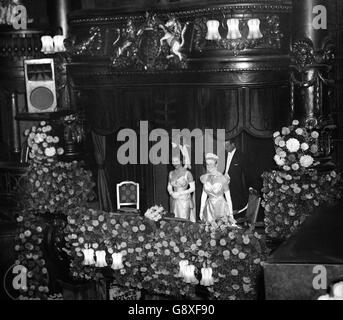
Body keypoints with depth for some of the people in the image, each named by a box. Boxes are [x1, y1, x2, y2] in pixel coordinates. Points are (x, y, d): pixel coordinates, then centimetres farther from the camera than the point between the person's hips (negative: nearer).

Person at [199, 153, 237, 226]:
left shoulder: (223, 179, -11)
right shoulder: (205, 178, 2)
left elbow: (228, 198, -6)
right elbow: (204, 195, 9)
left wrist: (231, 214, -6)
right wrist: (201, 210, 8)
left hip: (221, 206, -4)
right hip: (210, 208, 4)